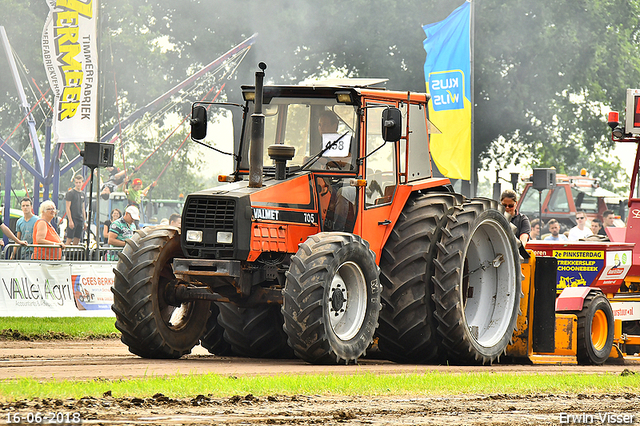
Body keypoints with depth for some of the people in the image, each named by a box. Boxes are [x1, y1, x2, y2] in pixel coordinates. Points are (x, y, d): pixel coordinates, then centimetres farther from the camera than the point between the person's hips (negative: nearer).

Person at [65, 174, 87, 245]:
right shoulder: (70, 193, -5)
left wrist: (85, 221, 16)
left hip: (80, 219, 7)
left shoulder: (82, 193, 15)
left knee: (77, 239, 5)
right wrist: (70, 221, -17)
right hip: (72, 219, -7)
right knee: (69, 239, -9)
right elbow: (68, 208, -10)